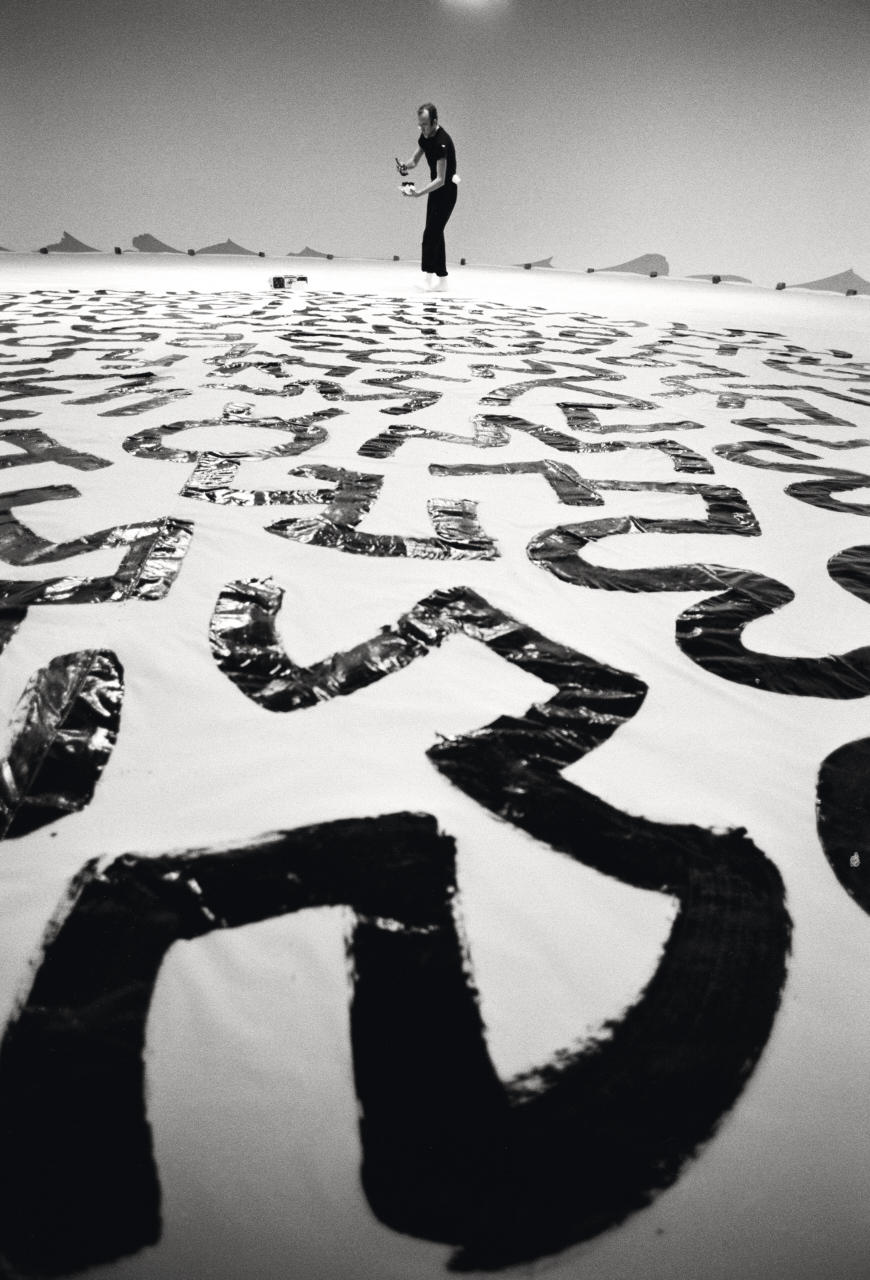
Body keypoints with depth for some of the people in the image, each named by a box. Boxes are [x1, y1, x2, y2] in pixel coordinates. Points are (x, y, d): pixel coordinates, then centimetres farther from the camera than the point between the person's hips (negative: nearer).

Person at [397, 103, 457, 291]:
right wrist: (405, 165, -14)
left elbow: (440, 179, -33)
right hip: (436, 189, 10)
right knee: (436, 233, 12)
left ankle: (429, 274, -8)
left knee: (430, 234, -14)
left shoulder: (442, 142, -28)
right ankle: (441, 277, 19)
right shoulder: (426, 136, -1)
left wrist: (419, 193, -44)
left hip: (446, 191, -10)